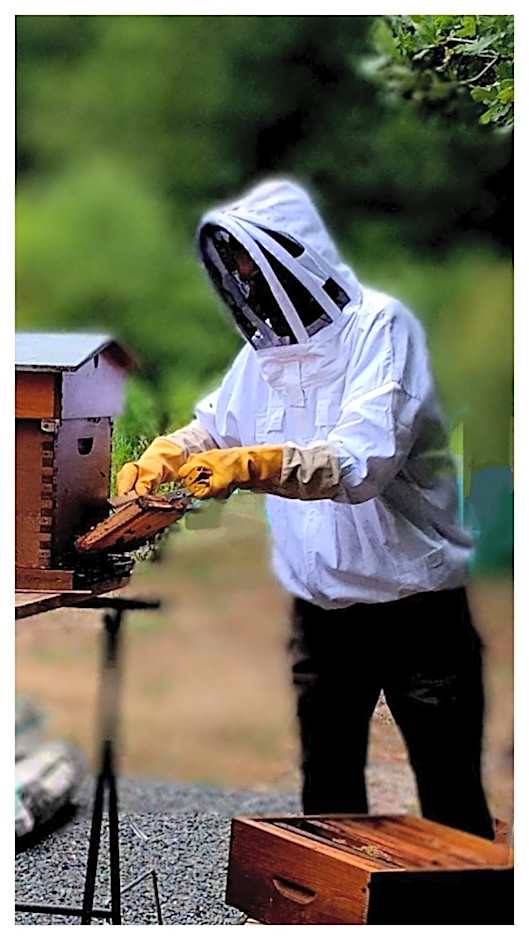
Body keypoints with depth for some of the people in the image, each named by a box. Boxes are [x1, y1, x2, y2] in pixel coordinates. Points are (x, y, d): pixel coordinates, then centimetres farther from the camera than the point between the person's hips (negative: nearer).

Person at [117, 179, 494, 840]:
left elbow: (366, 459, -29)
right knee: (326, 788, 15)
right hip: (320, 606, 7)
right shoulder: (265, 346, 9)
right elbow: (215, 425, 21)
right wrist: (167, 455, -2)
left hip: (416, 604, -7)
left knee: (450, 797, 2)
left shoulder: (380, 326, -15)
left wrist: (254, 464, -42)